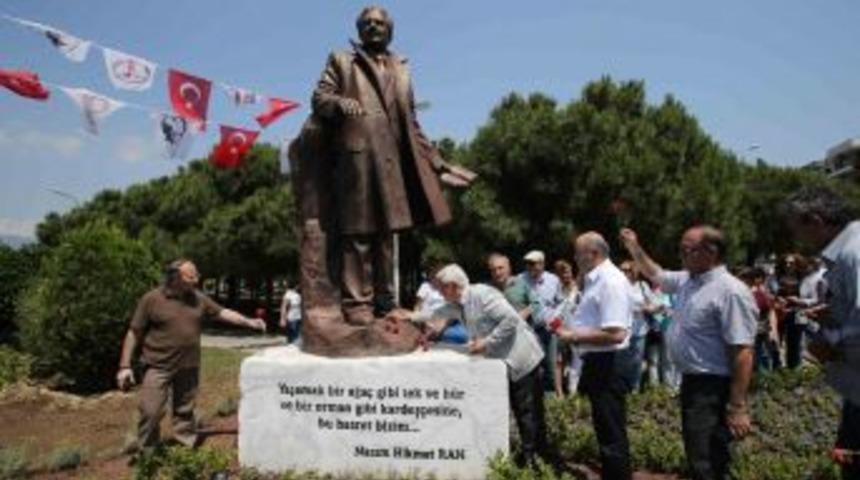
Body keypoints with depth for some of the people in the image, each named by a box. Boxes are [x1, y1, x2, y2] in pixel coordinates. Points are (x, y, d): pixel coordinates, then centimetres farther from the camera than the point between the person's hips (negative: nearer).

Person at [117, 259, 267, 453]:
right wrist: (125, 366, -8)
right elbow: (134, 333, -6)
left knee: (184, 412, 14)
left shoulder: (198, 298, 4)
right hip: (158, 367, -4)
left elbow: (221, 312, 11)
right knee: (150, 412, -1)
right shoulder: (152, 299, -9)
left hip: (188, 367, 4)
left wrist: (248, 322, -1)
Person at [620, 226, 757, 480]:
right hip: (691, 381, 9)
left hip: (714, 388, -9)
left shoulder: (731, 291, -22)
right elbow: (656, 275, 29)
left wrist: (738, 406, -26)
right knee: (697, 456, 23)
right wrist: (635, 248, 22)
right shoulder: (688, 280, 6)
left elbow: (742, 352, -25)